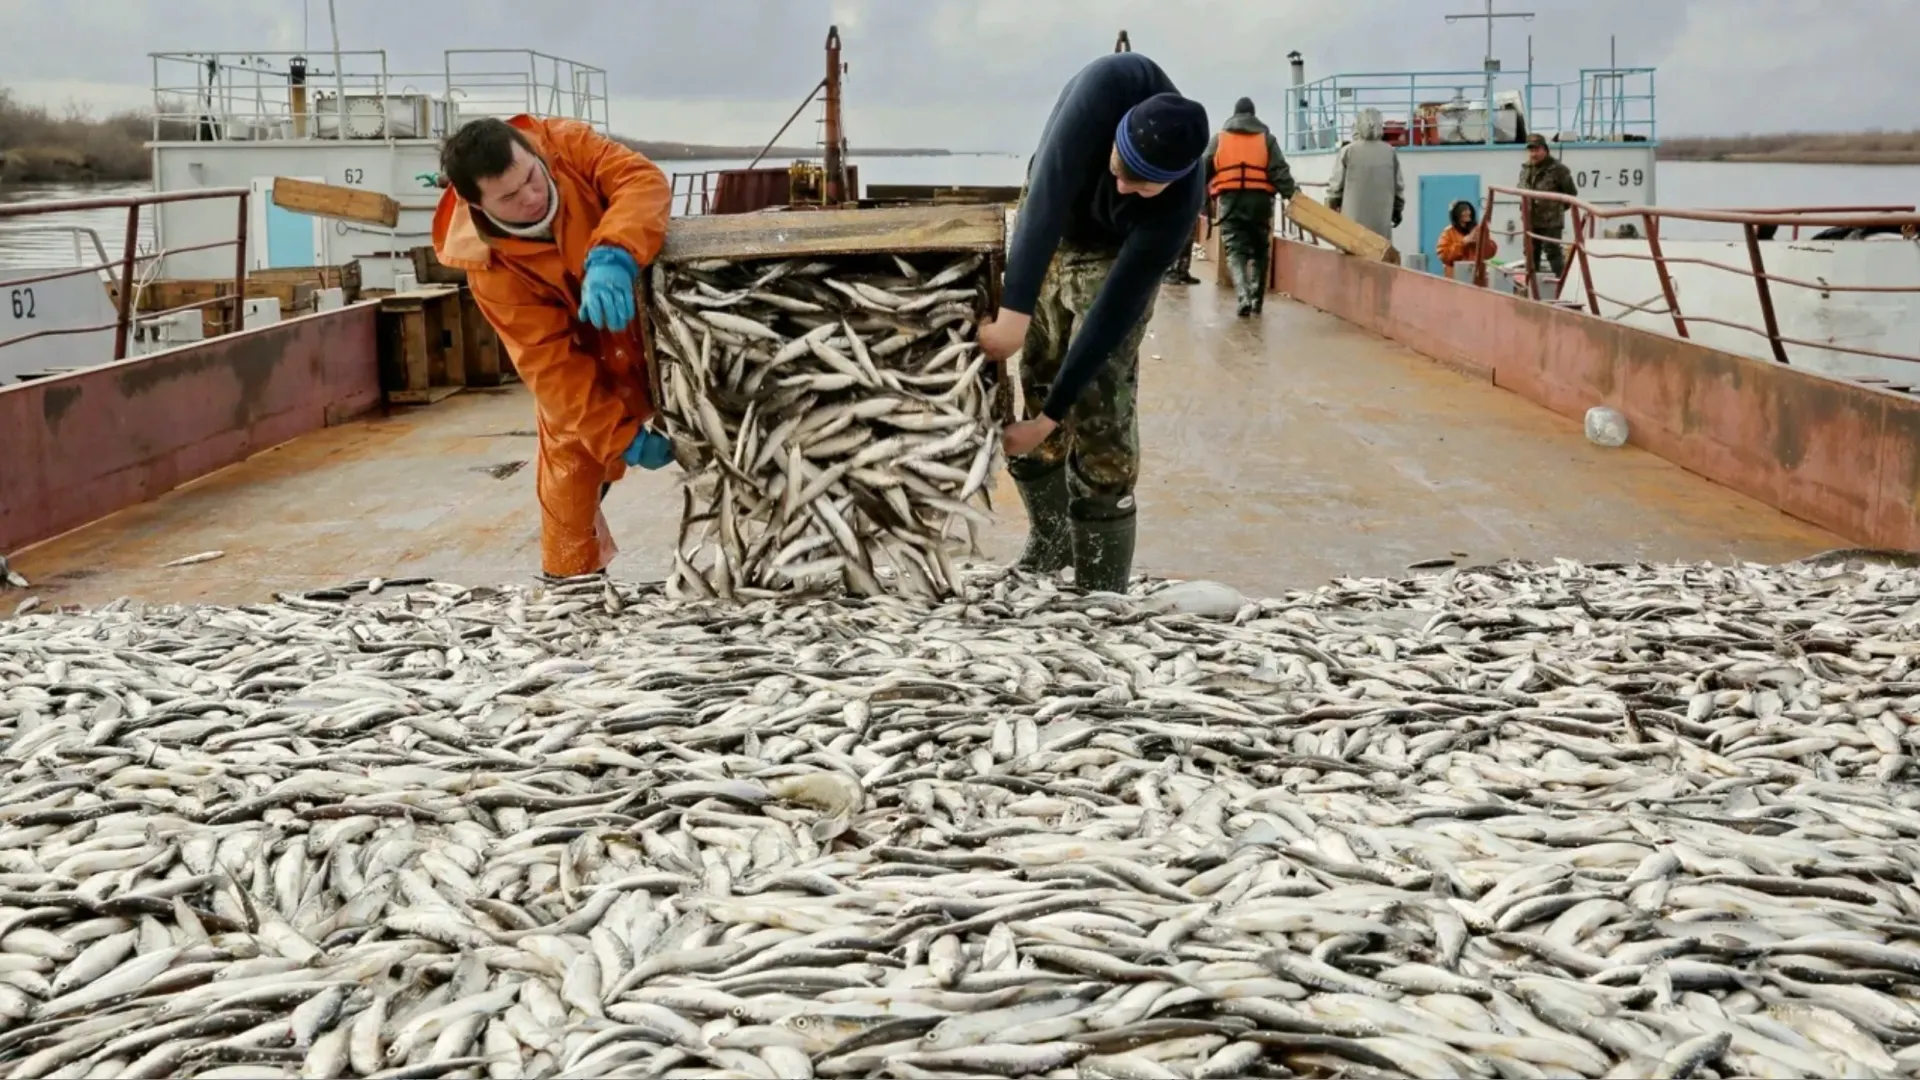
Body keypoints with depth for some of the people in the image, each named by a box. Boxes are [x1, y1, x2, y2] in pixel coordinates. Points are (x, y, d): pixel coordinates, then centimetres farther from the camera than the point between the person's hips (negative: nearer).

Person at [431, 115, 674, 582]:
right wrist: (621, 437, -32)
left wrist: (613, 257, -56)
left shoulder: (567, 144, -23)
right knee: (570, 483, 8)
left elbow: (642, 180, -38)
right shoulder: (489, 267, -26)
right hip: (586, 373, -1)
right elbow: (550, 364, -26)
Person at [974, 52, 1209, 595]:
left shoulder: (1176, 206, -35)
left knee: (1100, 418, -12)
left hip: (1115, 256, -2)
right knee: (1033, 391, 5)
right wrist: (1014, 310, -51)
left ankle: (1100, 593, 0)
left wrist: (1050, 417, -31)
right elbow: (1048, 190, -42)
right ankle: (1049, 544, 28)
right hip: (1043, 234, 2)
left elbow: (1115, 312, -31)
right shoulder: (1112, 83, -36)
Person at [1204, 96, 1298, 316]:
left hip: (1229, 199, -1)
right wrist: (1291, 193, -2)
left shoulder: (1219, 137, 13)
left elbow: (1204, 170, 12)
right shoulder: (1266, 138, 12)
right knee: (1260, 250, 16)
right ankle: (1257, 298, 15)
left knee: (1235, 250, -3)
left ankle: (1244, 296, -24)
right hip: (1260, 199, 1)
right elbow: (1279, 170, 0)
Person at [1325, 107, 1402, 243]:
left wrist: (1332, 209, 13)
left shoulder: (1347, 151, -5)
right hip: (1381, 220, 2)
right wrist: (1397, 210, 23)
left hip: (1354, 218, -2)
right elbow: (1399, 186, 10)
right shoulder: (1390, 152, 3)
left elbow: (1336, 185, -2)